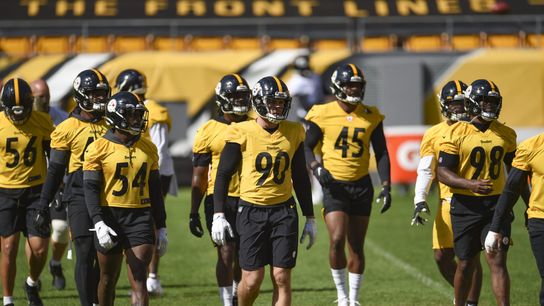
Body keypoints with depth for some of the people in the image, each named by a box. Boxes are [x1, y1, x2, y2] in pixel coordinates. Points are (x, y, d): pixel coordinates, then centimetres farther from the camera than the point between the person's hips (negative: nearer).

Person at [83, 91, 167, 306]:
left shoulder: (148, 149, 9)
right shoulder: (100, 148, -5)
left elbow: (155, 191, 15)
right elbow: (91, 189, -9)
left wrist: (161, 228, 14)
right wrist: (99, 223, -20)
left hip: (141, 218, 2)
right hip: (110, 217, -2)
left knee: (139, 281, -7)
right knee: (108, 279, 12)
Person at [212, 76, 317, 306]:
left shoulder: (293, 133, 6)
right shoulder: (242, 133, -5)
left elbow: (300, 178, 15)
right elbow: (223, 175, 0)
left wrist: (310, 218, 16)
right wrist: (218, 215, -6)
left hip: (284, 211, 3)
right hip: (251, 211, -3)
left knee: (282, 278, -2)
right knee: (252, 280, -3)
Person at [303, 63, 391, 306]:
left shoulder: (371, 117, 2)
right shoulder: (323, 115, -6)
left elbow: (381, 153, 8)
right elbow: (307, 147, 3)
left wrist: (386, 186, 0)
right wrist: (316, 167, -16)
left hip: (362, 185, 3)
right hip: (334, 186, -3)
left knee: (357, 246, 7)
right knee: (337, 240, -17)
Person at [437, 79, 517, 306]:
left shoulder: (506, 135, 6)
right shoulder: (457, 133, -7)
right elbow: (443, 172, -9)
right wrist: (470, 184, -25)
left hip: (496, 204, 2)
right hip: (466, 206, -2)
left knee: (497, 262, -8)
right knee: (466, 264, 8)